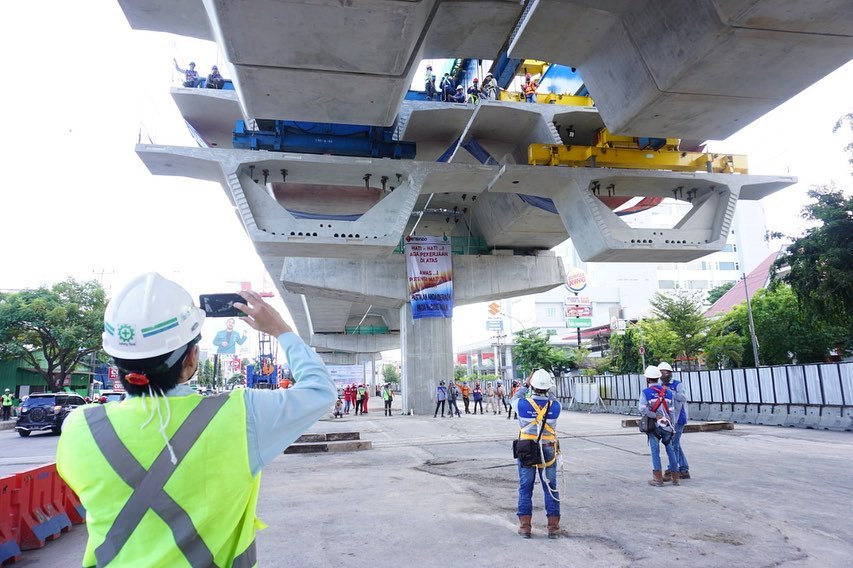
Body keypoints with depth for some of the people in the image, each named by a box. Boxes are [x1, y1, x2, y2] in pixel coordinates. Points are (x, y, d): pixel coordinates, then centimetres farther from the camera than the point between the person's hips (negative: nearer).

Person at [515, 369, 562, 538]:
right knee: (551, 488, 11)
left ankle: (525, 526, 12)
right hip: (548, 452, 1)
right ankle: (553, 527, 15)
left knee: (525, 489, 9)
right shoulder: (555, 406, -12)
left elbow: (515, 398, 9)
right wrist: (547, 391, 13)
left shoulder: (522, 404, -15)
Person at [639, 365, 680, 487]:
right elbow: (671, 412, 4)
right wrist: (672, 426, 9)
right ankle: (675, 477, 17)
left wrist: (655, 416, -13)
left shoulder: (645, 392, -7)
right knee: (670, 450, 12)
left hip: (653, 426, -3)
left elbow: (642, 409, -21)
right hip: (667, 426, 3)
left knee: (655, 451, 2)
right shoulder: (668, 392, 4)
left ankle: (658, 478, 4)